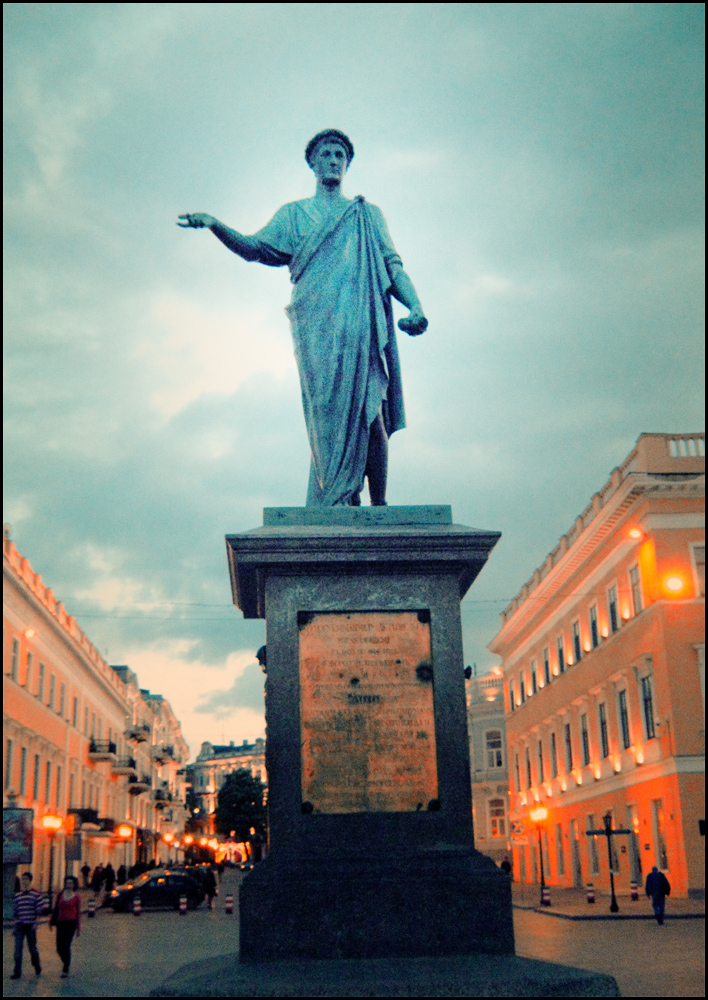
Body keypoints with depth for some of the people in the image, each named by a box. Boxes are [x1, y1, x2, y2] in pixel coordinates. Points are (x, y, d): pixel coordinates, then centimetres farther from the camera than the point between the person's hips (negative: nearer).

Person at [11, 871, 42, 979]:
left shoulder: (35, 894, -4)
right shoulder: (18, 895, 8)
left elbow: (38, 910, -4)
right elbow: (15, 910, 14)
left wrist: (35, 923, -11)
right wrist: (15, 923, 10)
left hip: (30, 926, -3)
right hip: (19, 926, 3)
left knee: (32, 948, 6)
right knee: (18, 948, -3)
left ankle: (38, 969, 26)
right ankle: (17, 972, 0)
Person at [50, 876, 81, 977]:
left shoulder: (76, 897, 3)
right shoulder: (60, 895, 10)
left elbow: (78, 912, 5)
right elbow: (56, 908, 15)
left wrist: (78, 928, 4)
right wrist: (51, 921, 10)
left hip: (71, 923, -3)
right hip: (60, 922, 3)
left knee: (66, 946, -10)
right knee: (59, 948, -1)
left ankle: (66, 970, -1)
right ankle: (66, 962, 27)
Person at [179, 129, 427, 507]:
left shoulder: (369, 214, 24)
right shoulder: (293, 213, 23)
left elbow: (393, 266, 17)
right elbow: (255, 247, 10)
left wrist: (416, 307, 0)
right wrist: (213, 225, -7)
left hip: (364, 325, 0)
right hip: (318, 328, 0)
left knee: (371, 411, -11)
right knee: (329, 412, -10)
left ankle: (378, 505, -7)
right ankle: (342, 504, -9)